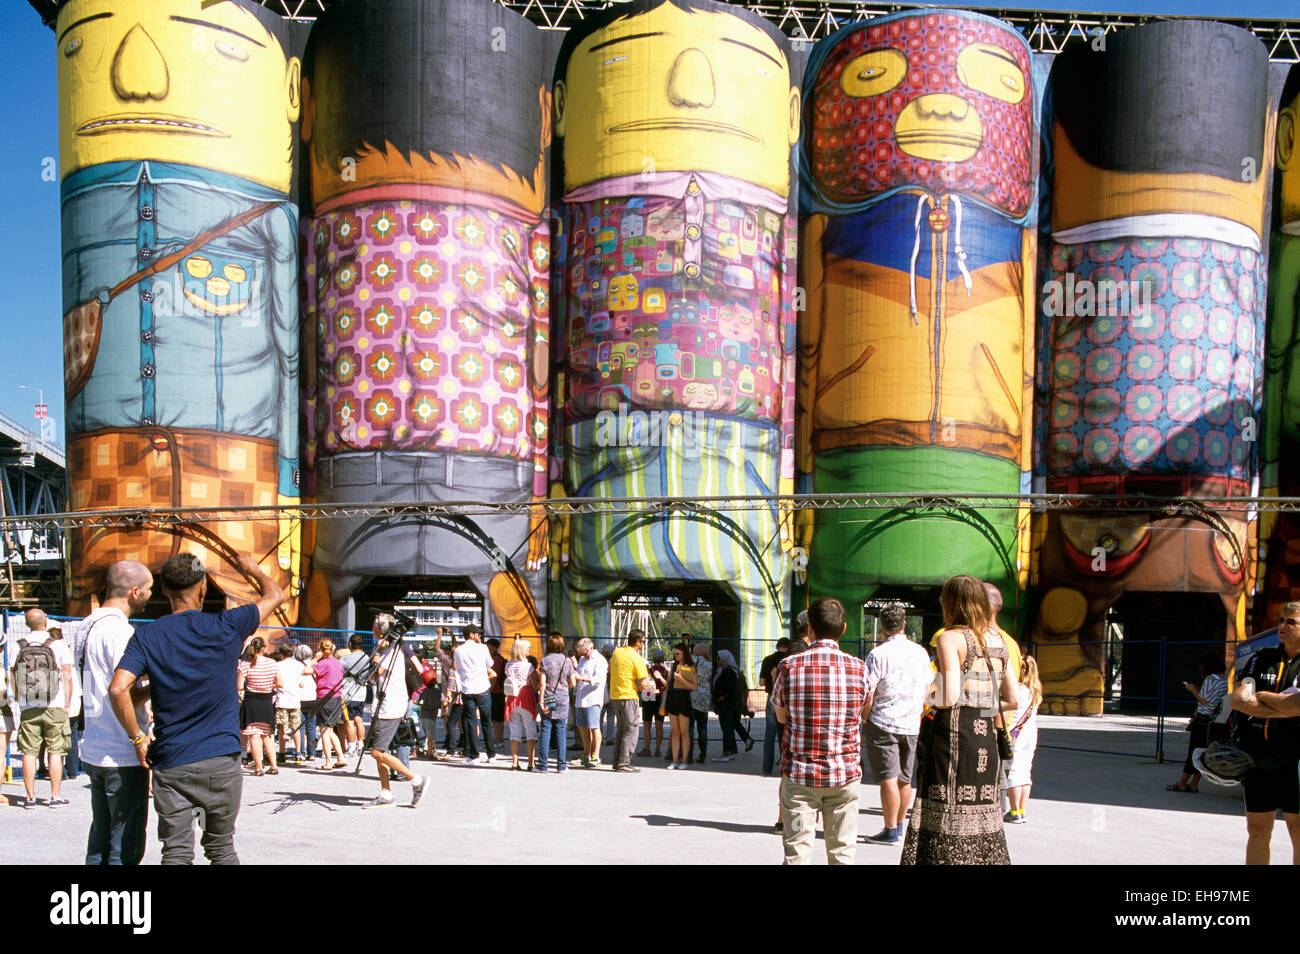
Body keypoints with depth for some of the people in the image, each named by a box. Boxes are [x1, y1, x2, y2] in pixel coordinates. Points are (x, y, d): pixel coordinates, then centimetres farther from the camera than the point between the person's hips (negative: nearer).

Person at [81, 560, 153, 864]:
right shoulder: (119, 630, -17)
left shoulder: (89, 626, 12)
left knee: (100, 839, 17)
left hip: (94, 751, 9)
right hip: (123, 755, -9)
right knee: (125, 848, -2)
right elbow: (127, 696, -22)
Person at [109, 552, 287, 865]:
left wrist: (138, 738, -2)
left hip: (170, 764, 0)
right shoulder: (226, 627, -5)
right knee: (221, 848, 14)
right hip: (221, 762, 0)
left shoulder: (147, 636, -2)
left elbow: (118, 689, -14)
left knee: (176, 852, 7)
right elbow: (276, 595, 9)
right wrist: (254, 569, 28)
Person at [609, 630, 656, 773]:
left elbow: (610, 669, 23)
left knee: (622, 729, 17)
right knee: (631, 730, -1)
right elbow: (644, 684, -15)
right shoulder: (637, 659, -14)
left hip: (614, 696, 7)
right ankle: (623, 764, -5)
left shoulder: (617, 652, 6)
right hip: (629, 697, -7)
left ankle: (617, 761, 19)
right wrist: (652, 684, 7)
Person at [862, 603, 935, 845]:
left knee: (888, 778, -2)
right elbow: (926, 689, 14)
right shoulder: (921, 652, 6)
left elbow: (868, 695, -12)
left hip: (883, 723, -5)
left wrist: (863, 723, 1)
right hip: (912, 725, 5)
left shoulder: (878, 654, -10)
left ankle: (891, 831, 1)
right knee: (905, 778, 13)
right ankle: (899, 826, 23)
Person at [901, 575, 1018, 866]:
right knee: (982, 813, 12)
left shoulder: (951, 638, -9)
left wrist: (930, 694, 1)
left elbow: (950, 697, -19)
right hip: (986, 734, 6)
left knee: (948, 813, -1)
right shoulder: (998, 640, 10)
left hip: (954, 732, -6)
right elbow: (1012, 698, 14)